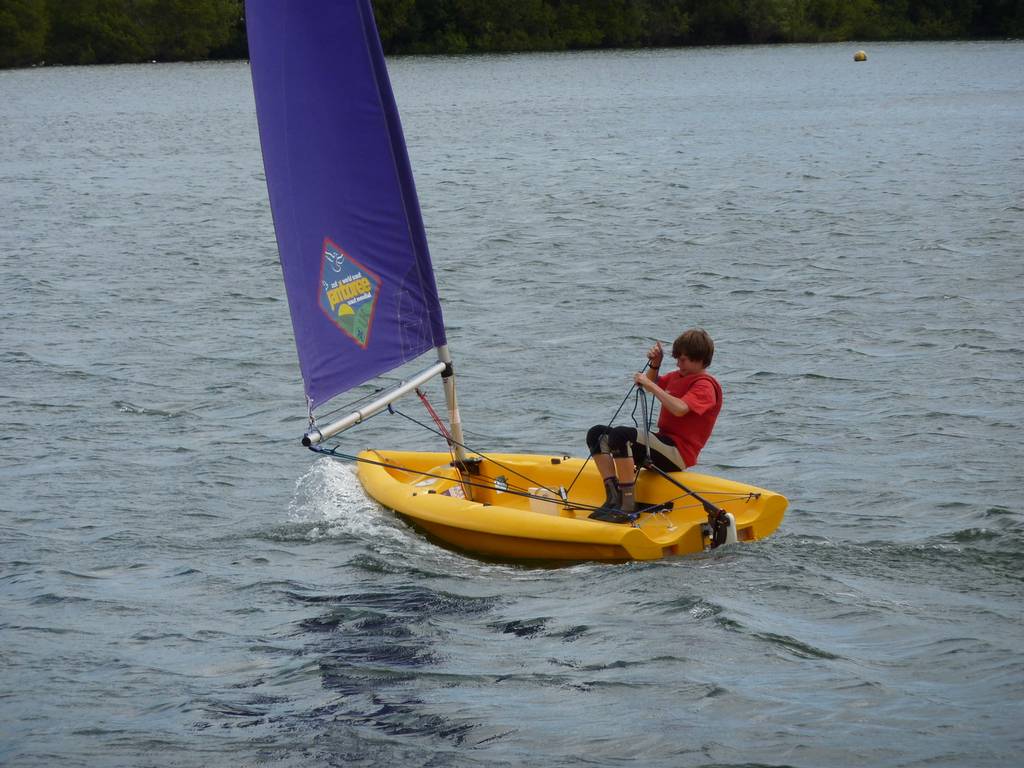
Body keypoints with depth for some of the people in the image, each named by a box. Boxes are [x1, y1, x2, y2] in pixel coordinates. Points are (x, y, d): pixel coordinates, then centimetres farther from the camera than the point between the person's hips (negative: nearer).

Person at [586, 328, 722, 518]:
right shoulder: (678, 376, 20)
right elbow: (654, 384, 38)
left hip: (678, 453, -10)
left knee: (620, 434, -31)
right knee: (597, 434, 1)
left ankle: (627, 504, -31)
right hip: (663, 442, 10)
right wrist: (655, 364, 16)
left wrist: (650, 385, -21)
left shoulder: (705, 385, -9)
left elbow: (679, 409, -28)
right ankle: (613, 497, -11)